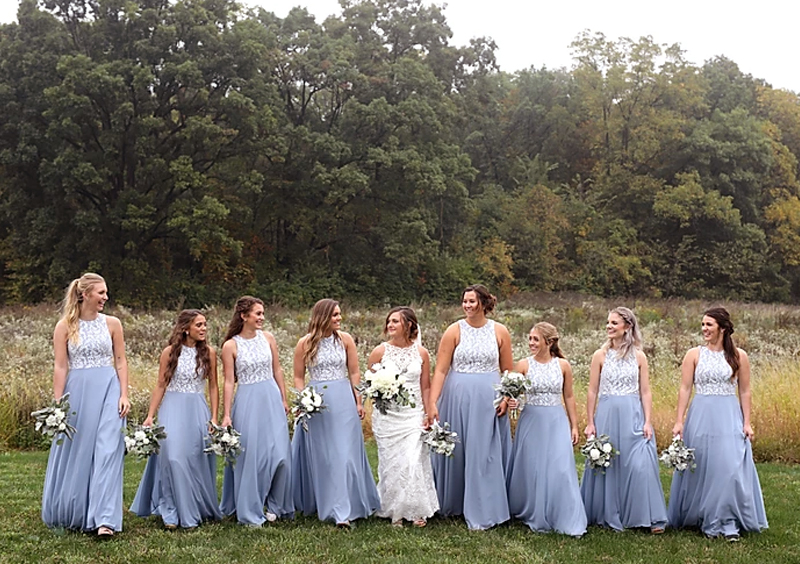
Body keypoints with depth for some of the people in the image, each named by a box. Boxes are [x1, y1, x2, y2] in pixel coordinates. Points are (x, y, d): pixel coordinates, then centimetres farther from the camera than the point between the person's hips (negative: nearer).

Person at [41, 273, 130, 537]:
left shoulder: (112, 323, 4)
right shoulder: (65, 326, 0)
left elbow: (121, 361, 5)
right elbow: (60, 366, -2)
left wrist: (124, 395, -2)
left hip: (107, 390, 0)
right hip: (77, 391, 0)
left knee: (106, 452, -8)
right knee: (74, 453, 10)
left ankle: (104, 518, -9)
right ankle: (68, 514, 30)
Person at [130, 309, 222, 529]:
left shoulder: (209, 353, 2)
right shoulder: (170, 352, -1)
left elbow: (213, 387, 6)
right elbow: (161, 385, 3)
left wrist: (214, 418, 0)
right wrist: (150, 416, -2)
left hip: (198, 411, 2)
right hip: (173, 409, -1)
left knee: (197, 459, 3)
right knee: (172, 456, -11)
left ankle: (196, 510, 19)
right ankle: (172, 513, 0)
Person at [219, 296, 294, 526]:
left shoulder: (267, 337, 4)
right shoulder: (230, 346, -6)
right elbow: (229, 382, -5)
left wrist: (284, 400, 11)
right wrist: (226, 415, -7)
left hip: (271, 399, 3)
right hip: (247, 402, -3)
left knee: (279, 453, 2)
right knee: (250, 456, 1)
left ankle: (275, 505, 20)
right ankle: (250, 512, 14)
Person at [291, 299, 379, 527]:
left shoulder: (345, 339, 2)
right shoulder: (305, 343, -1)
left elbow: (354, 373, 6)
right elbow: (298, 377, 4)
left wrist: (358, 402, 3)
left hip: (343, 401, 1)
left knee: (344, 454, -2)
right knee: (319, 456, 9)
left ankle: (344, 511, 2)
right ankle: (319, 503, 24)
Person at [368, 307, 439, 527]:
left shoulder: (421, 353, 4)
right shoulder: (380, 352, 1)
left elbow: (425, 387, 8)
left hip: (413, 414, 0)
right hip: (387, 415, 0)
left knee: (414, 462, -6)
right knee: (391, 463, 1)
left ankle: (417, 511, 9)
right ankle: (394, 513, 14)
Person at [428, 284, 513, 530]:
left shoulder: (499, 332, 2)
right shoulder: (454, 331, -3)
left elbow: (508, 371, 7)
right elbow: (440, 370, -6)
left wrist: (505, 398, -7)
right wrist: (433, 403, -14)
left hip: (488, 400, 0)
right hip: (457, 398, 0)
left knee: (485, 455, 3)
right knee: (455, 452, 10)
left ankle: (482, 512, 13)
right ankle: (451, 504, 29)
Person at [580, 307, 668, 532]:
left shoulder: (639, 357, 3)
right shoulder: (600, 355, 2)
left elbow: (645, 392, 4)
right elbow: (592, 391, 3)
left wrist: (647, 422, -4)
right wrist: (590, 422, 1)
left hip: (633, 415, -1)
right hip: (607, 414, 1)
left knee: (639, 465, -5)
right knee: (606, 465, 6)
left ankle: (651, 517, 5)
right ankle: (608, 515, 18)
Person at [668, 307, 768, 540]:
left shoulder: (739, 356, 3)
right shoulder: (694, 354, 2)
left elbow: (744, 392, 6)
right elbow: (685, 389, 1)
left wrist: (747, 423, 1)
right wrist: (679, 421, -4)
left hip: (729, 418, 0)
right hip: (701, 417, 1)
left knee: (730, 468, -5)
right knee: (702, 468, 5)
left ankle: (729, 523, 6)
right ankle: (706, 521, 19)